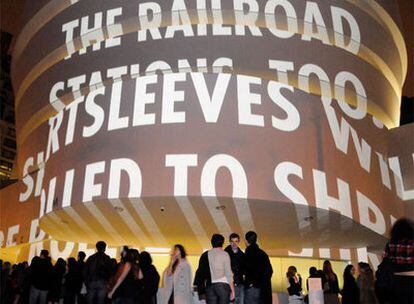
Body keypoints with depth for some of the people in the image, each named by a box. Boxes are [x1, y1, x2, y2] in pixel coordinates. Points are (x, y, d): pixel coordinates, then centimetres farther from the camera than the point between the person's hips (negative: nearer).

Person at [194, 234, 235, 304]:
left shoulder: (205, 255, 9)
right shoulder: (224, 254, 0)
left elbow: (200, 272, 8)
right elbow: (228, 273, -4)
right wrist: (232, 290, -1)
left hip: (209, 286, 3)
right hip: (223, 284, -3)